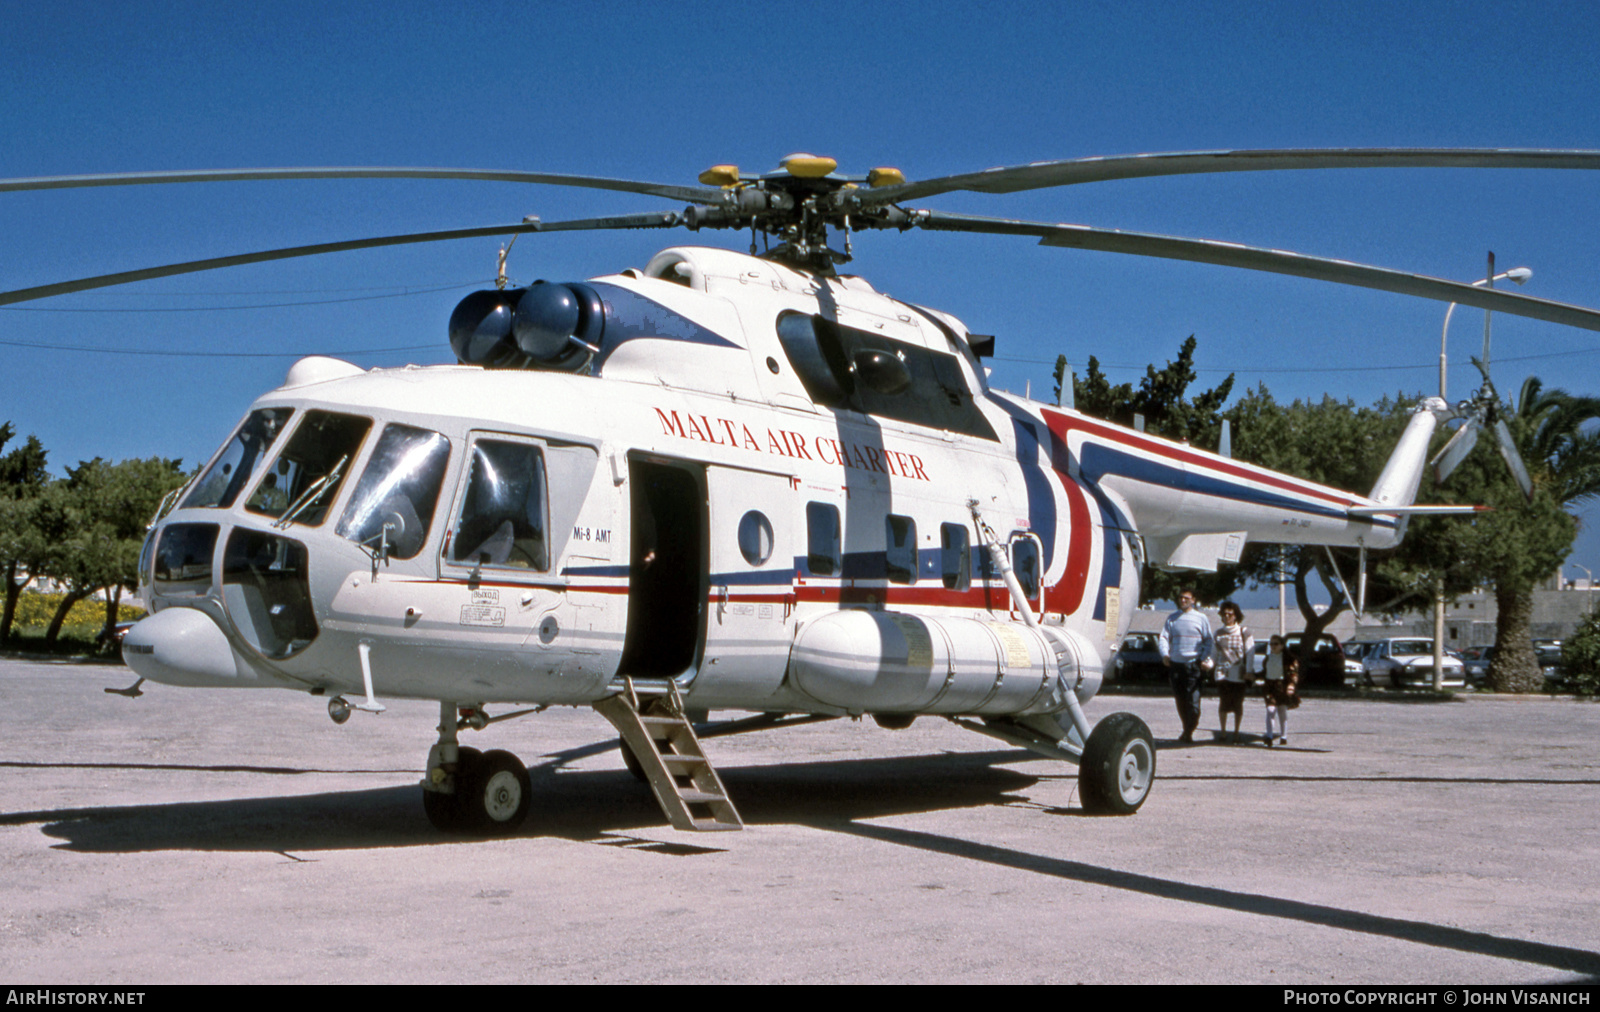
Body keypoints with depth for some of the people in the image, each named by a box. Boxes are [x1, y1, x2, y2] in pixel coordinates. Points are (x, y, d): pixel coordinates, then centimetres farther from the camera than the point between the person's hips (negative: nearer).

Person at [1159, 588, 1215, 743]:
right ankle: (1187, 729, 18)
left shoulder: (1201, 618, 6)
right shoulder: (1172, 618, 13)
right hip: (1175, 664, 3)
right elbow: (1164, 637, 7)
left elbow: (1209, 641, 6)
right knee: (1180, 700, 6)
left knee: (1193, 699, -11)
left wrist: (1203, 659, -7)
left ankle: (1189, 731, -4)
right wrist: (1165, 654, -11)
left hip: (1194, 665, -3)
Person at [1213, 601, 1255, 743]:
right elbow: (1214, 651, 16)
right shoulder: (1218, 633, 10)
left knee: (1238, 703, 3)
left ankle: (1236, 732, 15)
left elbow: (1250, 651, -2)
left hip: (1238, 673, -1)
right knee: (1223, 702, -5)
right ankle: (1222, 731, 8)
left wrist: (1249, 671, -9)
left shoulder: (1244, 632, 2)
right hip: (1222, 671, 1)